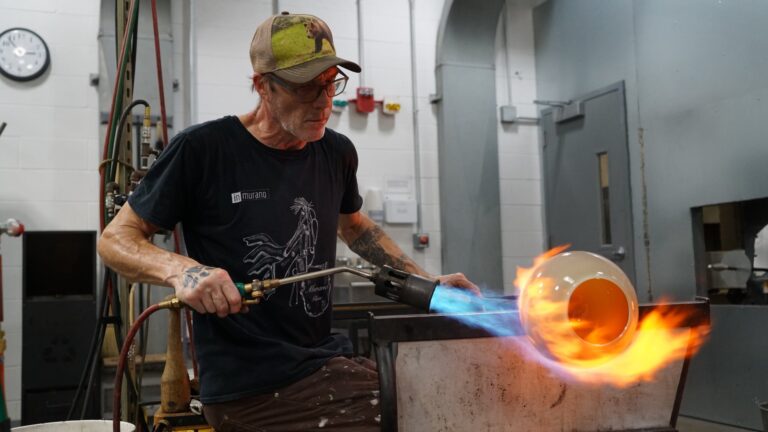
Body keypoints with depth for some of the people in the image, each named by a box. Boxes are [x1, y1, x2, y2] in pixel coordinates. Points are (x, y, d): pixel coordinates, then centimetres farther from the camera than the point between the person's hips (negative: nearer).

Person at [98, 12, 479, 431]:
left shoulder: (336, 152, 6)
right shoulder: (202, 149, -11)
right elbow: (115, 239, -3)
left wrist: (427, 281, 17)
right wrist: (181, 270, -24)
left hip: (326, 361, 6)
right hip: (247, 385, -6)